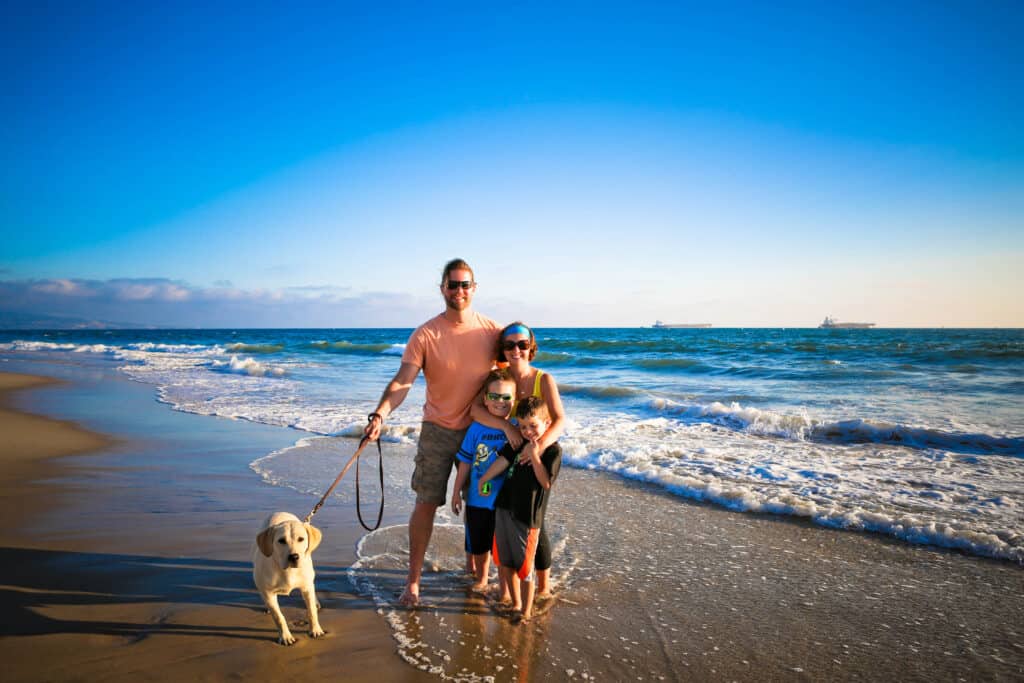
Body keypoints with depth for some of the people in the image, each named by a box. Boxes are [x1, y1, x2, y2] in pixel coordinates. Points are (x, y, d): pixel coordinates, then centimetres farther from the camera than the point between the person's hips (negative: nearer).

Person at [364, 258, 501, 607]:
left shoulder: (492, 331, -6)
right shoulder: (425, 335, -12)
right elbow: (402, 381, -19)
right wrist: (379, 415, -35)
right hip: (438, 430, -2)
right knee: (426, 504, 1)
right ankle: (413, 580, 14)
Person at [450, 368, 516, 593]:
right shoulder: (476, 428, -6)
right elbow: (465, 463, 1)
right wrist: (457, 491, 4)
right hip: (477, 499, 2)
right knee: (478, 544, 18)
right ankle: (481, 578, 42)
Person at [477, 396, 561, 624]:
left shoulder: (553, 450, -11)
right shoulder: (519, 442, 7)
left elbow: (546, 482, -17)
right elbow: (503, 460, 7)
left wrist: (534, 455, -23)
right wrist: (483, 480, 4)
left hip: (527, 514, -6)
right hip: (504, 507, 6)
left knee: (524, 566, 2)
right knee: (505, 562, 15)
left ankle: (526, 611, 20)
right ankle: (515, 603, 33)